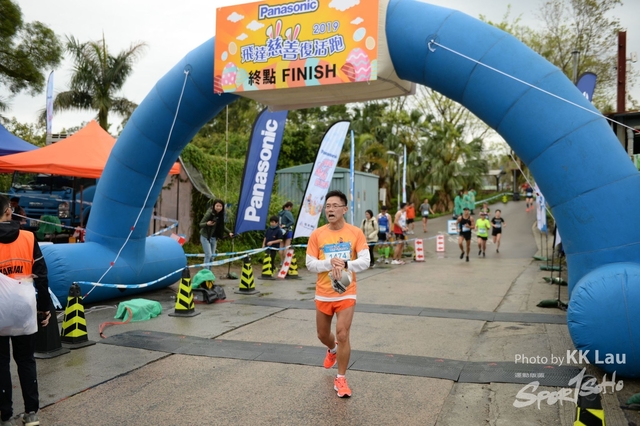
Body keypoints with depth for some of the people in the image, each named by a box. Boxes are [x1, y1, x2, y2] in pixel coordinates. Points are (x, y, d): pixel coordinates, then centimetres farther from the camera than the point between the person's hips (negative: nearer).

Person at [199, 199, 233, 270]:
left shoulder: (221, 215, -1)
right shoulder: (209, 213, -20)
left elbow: (222, 226, 13)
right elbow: (200, 224, -17)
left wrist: (229, 232, 5)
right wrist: (207, 224, -36)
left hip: (214, 238, 6)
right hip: (205, 237, -6)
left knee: (212, 256, 10)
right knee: (208, 255, -12)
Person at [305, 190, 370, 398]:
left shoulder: (356, 233, -7)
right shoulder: (317, 235, -5)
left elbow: (365, 261, -11)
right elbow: (310, 264, -6)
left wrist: (345, 264, -28)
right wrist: (330, 263, -23)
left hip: (346, 294, -2)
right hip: (323, 294, 2)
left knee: (342, 335, -9)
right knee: (323, 335, 17)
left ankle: (341, 379, 9)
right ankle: (332, 350, 54)